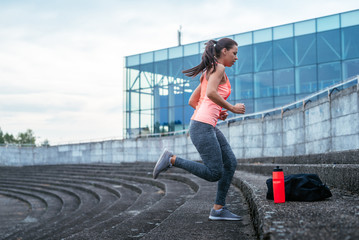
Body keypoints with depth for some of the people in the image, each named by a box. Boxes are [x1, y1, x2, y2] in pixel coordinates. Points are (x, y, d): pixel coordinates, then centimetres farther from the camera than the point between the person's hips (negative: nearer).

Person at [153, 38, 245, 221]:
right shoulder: (218, 68, -4)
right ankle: (171, 159, -2)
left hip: (208, 127, 10)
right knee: (214, 174, -7)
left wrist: (216, 113, 19)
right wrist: (231, 108, -10)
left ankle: (218, 209, 10)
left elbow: (192, 101, 24)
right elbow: (210, 93, -22)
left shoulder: (208, 73, 24)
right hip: (203, 126, -10)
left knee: (230, 163, 8)